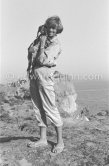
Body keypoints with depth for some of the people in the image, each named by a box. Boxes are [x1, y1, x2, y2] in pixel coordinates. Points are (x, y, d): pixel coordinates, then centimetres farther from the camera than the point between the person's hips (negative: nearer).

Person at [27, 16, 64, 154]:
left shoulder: (55, 44, -5)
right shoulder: (41, 38, 16)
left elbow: (42, 60, -16)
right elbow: (30, 51, 23)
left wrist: (42, 44, -8)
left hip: (44, 76, -7)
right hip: (33, 75, 7)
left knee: (50, 109, -5)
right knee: (38, 108, 9)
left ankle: (60, 141, 8)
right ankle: (43, 139, 20)